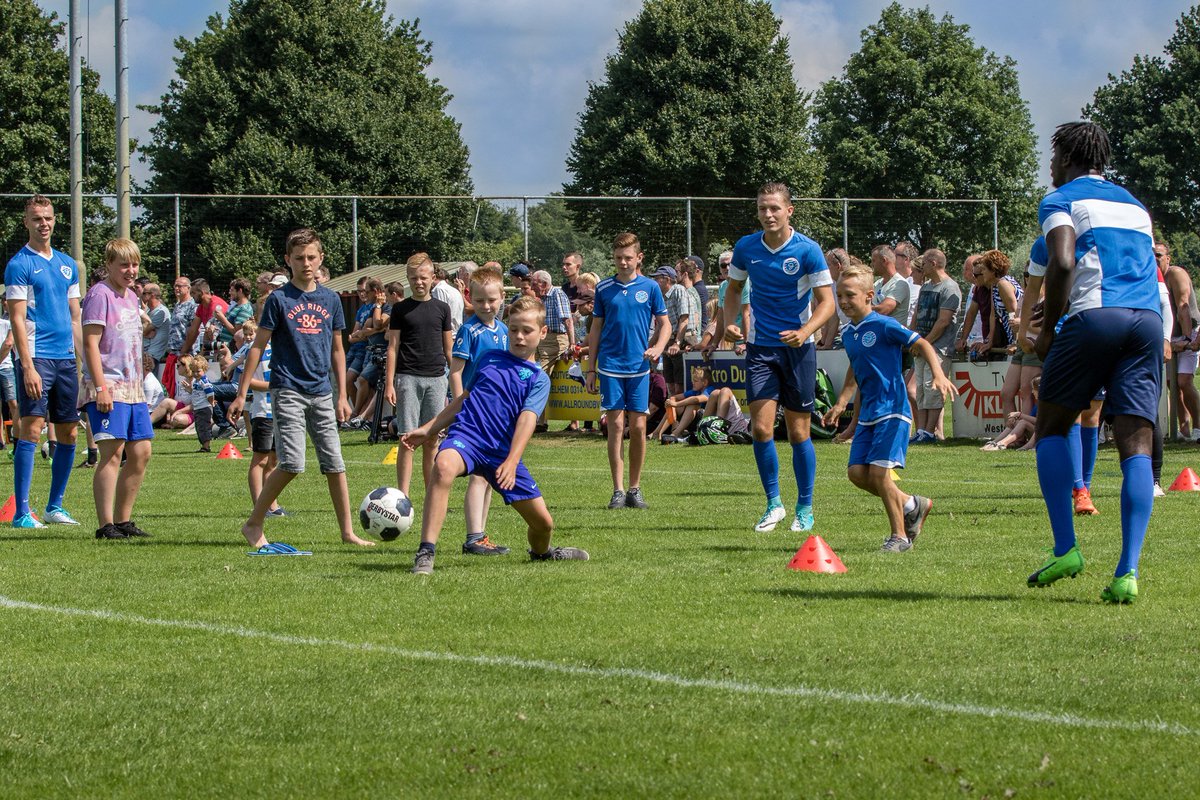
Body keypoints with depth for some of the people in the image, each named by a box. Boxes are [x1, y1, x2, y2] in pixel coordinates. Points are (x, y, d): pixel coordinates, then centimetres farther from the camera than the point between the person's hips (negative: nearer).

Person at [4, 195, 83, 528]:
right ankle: (21, 512, -12)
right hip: (37, 357, -7)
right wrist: (28, 366, -18)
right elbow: (17, 320, -9)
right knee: (32, 429, -12)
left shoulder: (67, 264, 16)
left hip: (66, 358, 7)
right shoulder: (19, 265, -4)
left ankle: (55, 506, 18)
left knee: (68, 432, 8)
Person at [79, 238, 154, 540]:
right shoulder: (100, 294, -9)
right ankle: (105, 525, -15)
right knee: (112, 451, -14)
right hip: (108, 387, -9)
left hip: (133, 387, 9)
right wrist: (101, 387, -21)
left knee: (140, 452, 7)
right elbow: (91, 342, -15)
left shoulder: (131, 296, 17)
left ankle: (123, 520, 15)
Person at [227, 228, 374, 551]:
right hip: (288, 390, -4)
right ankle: (253, 525, -1)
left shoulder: (331, 300, 9)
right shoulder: (279, 299, -3)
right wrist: (242, 394, -5)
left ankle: (348, 531, 11)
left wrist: (342, 395, 14)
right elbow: (258, 346, -2)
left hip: (321, 392, 4)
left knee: (335, 463, 3)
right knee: (292, 463, -13)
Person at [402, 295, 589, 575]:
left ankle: (541, 552, 44)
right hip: (465, 434, 0)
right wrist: (428, 430, 22)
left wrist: (511, 462, -23)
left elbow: (526, 418, -9)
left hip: (502, 451, 0)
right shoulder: (489, 358, 15)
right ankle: (425, 554, -40)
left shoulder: (538, 379, 6)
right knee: (443, 466, -38)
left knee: (543, 521, 3)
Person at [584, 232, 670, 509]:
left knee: (638, 427, 0)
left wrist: (657, 348, -11)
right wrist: (591, 369, 8)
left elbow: (664, 324, 9)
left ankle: (635, 489, 11)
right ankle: (618, 491, -2)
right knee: (616, 426, -4)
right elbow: (596, 330, 11)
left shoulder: (650, 287, 3)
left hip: (639, 367, 0)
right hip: (610, 367, 0)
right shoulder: (604, 288, 5)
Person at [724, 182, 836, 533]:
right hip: (760, 346, 2)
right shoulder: (746, 248, 1)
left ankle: (805, 509, 14)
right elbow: (734, 289, 17)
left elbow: (826, 302, -8)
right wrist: (730, 323, -1)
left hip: (798, 347, -2)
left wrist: (805, 332, -25)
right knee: (761, 427, -8)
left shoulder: (807, 250, -9)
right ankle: (773, 504, 6)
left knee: (798, 432, 2)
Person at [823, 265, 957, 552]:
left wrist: (938, 374, -26)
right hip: (868, 414, 8)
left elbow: (922, 344, -11)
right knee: (857, 472, -2)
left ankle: (899, 536, 0)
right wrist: (842, 405, 29)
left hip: (892, 410, -8)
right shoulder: (848, 334, 13)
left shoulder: (883, 326, -10)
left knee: (878, 471, -14)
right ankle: (912, 506, 18)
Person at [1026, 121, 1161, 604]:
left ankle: (1065, 549, -1)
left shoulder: (1061, 200, 9)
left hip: (1094, 314, -5)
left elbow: (1063, 262, -8)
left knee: (1051, 426, 12)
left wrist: (1048, 329, 0)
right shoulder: (1133, 203, 28)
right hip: (1149, 320, 5)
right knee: (1136, 446, -1)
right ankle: (1128, 571, -12)